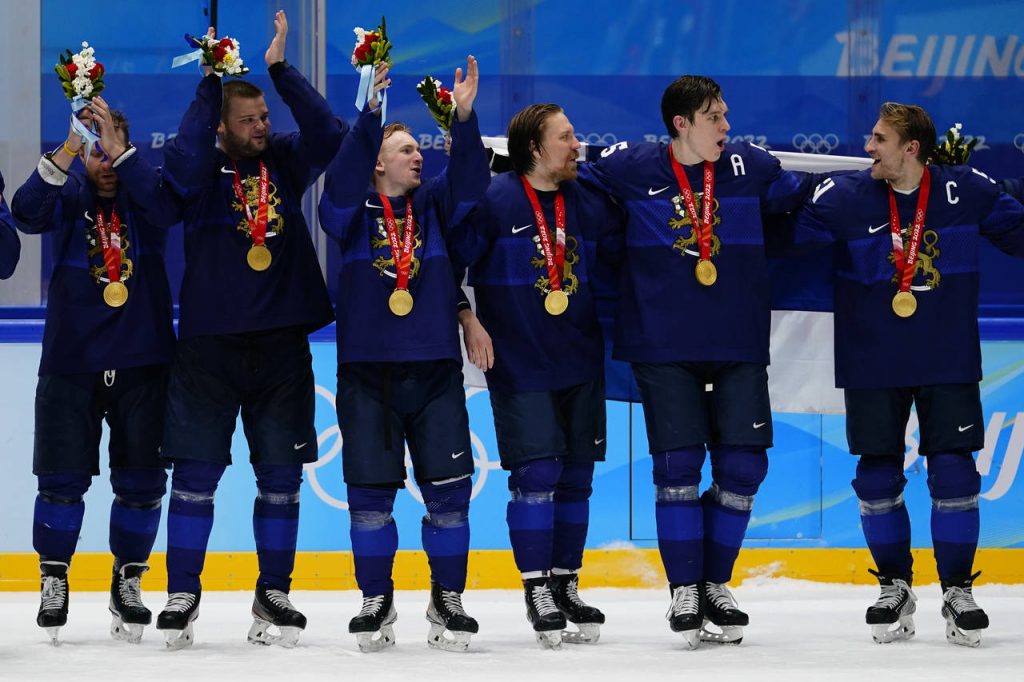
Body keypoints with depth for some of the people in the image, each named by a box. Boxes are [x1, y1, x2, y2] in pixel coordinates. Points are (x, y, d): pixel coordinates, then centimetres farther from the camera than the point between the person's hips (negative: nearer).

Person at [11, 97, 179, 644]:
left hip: (142, 364, 1)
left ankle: (128, 581, 19)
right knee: (62, 480, -2)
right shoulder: (69, 197, 1)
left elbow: (167, 206, -22)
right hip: (71, 363, 0)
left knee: (142, 484, 4)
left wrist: (119, 148, -31)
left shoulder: (143, 196, 1)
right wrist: (68, 150, -33)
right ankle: (53, 580, 13)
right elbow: (27, 213, -20)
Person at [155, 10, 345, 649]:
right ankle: (182, 596, 7)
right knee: (195, 475, -2)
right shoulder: (204, 170, -1)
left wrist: (281, 69, -16)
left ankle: (273, 596, 16)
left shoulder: (285, 161, 5)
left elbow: (329, 132, -11)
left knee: (281, 477, 6)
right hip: (208, 342, -2)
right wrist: (212, 80, -22)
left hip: (281, 344, 2)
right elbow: (181, 158, -24)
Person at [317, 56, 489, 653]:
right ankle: (377, 604, 12)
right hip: (367, 373, -1)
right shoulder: (354, 211, 3)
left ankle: (448, 601, 9)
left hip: (436, 373, 2)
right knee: (370, 493, 1)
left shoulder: (435, 205, 10)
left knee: (449, 491, -2)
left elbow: (470, 180, -8)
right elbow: (342, 183, -17)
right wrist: (371, 115, -28)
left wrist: (464, 117, -22)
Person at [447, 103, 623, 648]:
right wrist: (468, 322, -11)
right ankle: (537, 591, 0)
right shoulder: (494, 199, -8)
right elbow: (448, 260, -7)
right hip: (518, 365, -5)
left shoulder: (590, 204, 8)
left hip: (582, 363, 5)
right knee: (536, 474, -9)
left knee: (576, 476, 7)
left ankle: (566, 585, 17)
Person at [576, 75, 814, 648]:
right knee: (678, 465, -4)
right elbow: (573, 178, 10)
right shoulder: (633, 169, -2)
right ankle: (685, 593, 6)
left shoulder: (750, 166, 4)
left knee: (742, 466, 0)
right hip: (664, 347, -2)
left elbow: (804, 193, 12)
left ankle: (716, 584, 17)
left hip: (739, 347, 2)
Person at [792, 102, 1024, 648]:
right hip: (873, 366, 0)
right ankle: (894, 588, 20)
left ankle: (957, 592, 12)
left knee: (954, 473, -2)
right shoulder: (844, 198, -7)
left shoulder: (967, 191, -5)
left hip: (948, 362, 0)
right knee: (878, 477, 3)